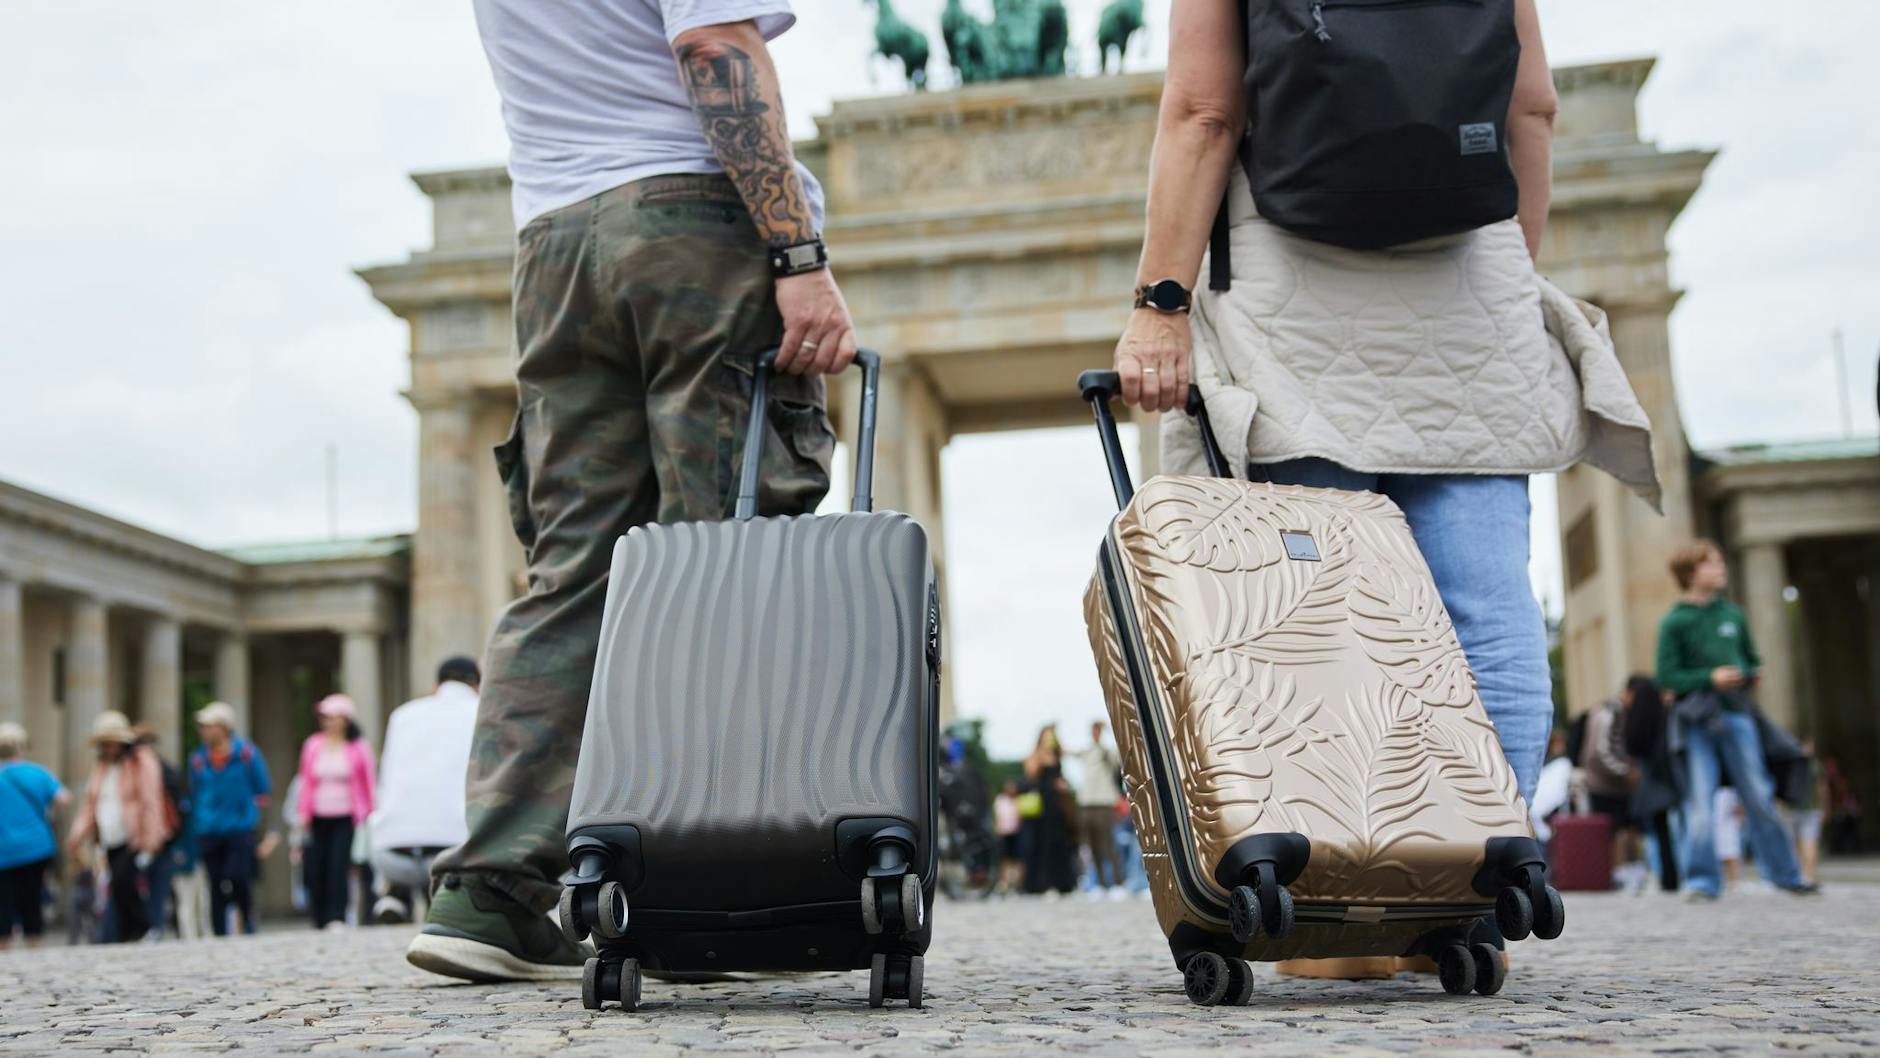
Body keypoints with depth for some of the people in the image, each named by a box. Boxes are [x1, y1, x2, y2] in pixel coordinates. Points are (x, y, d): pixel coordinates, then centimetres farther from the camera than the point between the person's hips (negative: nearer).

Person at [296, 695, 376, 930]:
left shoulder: (358, 748, -1)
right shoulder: (313, 745, 7)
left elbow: (368, 784, 4)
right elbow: (307, 782, 10)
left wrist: (368, 816, 2)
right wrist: (304, 814, 4)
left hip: (346, 818, -3)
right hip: (319, 818, 3)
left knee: (339, 865, -13)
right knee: (316, 868, 0)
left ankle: (336, 917, -12)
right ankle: (320, 921, 9)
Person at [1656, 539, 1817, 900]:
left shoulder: (1733, 614, 12)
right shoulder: (1674, 622, -2)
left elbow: (1753, 662, 19)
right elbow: (1666, 677, -6)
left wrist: (1745, 674, -3)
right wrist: (1710, 678, -16)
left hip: (1737, 715, 4)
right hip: (1696, 722, -3)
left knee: (1758, 798, 5)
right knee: (1700, 802, -6)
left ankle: (1785, 874, 15)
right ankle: (1702, 879, 0)